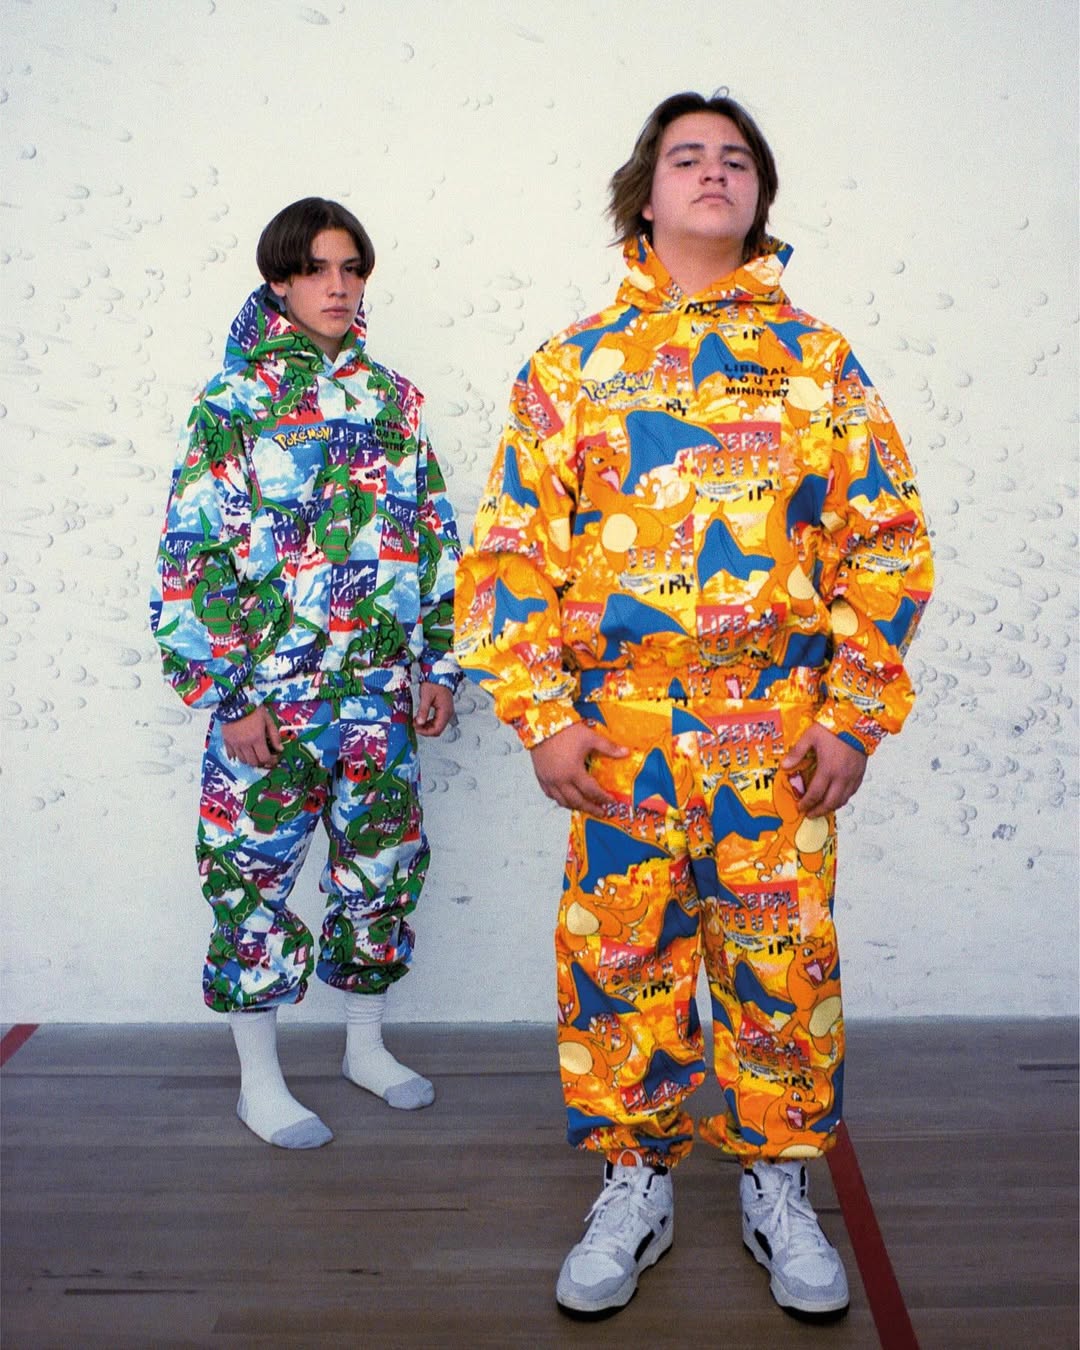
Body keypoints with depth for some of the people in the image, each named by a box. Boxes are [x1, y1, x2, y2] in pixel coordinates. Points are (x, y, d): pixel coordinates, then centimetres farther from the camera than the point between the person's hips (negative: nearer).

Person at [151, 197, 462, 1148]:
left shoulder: (397, 401, 10)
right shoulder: (234, 402, -2)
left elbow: (435, 539, 11)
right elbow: (195, 555, -7)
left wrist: (440, 666, 6)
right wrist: (230, 694, -12)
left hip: (381, 688, 4)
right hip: (269, 689, -4)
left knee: (384, 860, 11)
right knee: (257, 870, 4)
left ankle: (367, 1043, 33)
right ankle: (260, 1082, 22)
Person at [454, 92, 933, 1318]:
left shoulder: (819, 361, 9)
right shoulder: (572, 364, 8)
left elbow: (886, 541, 6)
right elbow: (512, 547, 3)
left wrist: (857, 712, -2)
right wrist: (542, 712, -6)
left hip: (782, 731, 1)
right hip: (619, 729, 0)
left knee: (782, 962, 6)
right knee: (619, 959, 6)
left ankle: (778, 1186, 28)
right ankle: (633, 1184, 27)